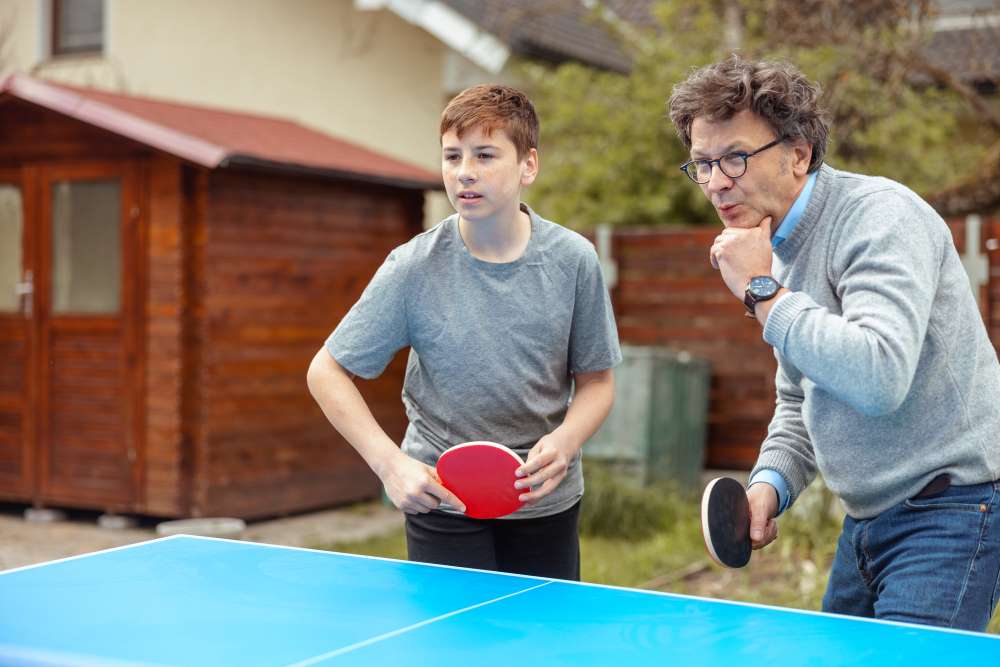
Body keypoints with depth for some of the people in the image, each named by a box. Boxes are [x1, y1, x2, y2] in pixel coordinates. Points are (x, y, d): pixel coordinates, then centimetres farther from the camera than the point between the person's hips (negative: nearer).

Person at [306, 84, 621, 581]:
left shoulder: (573, 260, -8)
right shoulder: (414, 267, -13)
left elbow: (596, 381, 2)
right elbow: (327, 372, -6)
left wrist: (563, 442, -19)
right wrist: (390, 463, -18)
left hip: (547, 502, 2)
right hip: (443, 499, -2)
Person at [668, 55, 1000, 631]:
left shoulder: (880, 214, -17)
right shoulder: (780, 249, 11)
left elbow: (880, 379, -32)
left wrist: (763, 292, -23)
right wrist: (769, 486, 2)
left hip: (947, 512, -9)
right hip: (868, 519, 9)